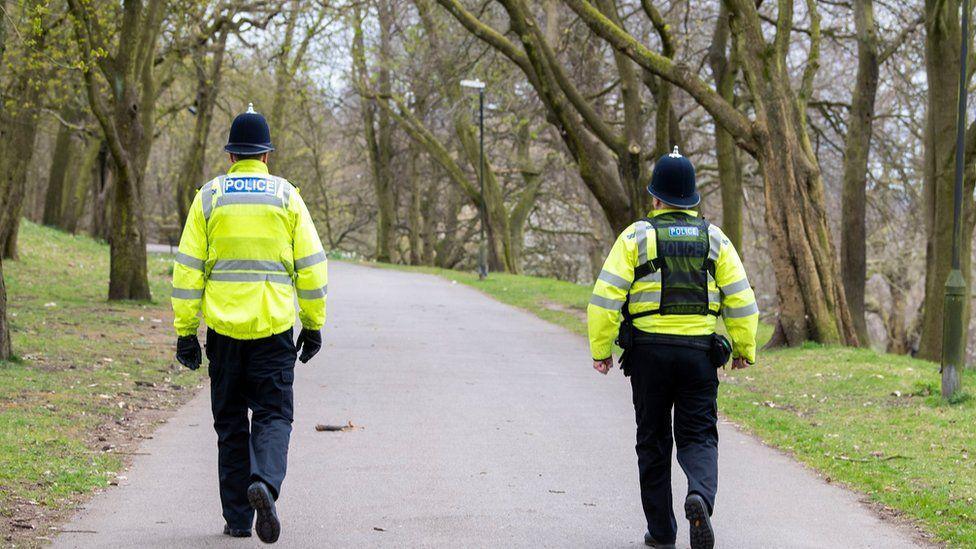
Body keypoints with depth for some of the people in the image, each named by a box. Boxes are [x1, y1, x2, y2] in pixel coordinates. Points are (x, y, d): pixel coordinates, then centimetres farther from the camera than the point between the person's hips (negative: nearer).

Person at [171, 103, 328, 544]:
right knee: (272, 415, 4)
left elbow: (188, 268, 0)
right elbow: (310, 265, 2)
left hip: (223, 326, 1)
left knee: (230, 422, 11)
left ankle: (238, 517, 11)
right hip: (274, 326, -1)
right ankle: (265, 481, -25)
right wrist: (313, 324, 10)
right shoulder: (286, 196, 2)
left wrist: (185, 332, 5)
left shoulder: (209, 197, 3)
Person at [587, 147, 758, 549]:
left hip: (648, 350, -1)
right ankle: (700, 496, -26)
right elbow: (741, 298, 4)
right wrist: (744, 348, 14)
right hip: (700, 353, 1)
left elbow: (606, 296, -8)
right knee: (698, 437, 4)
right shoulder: (714, 238, 6)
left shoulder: (637, 236, -1)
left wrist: (600, 349, -1)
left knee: (653, 443, 10)